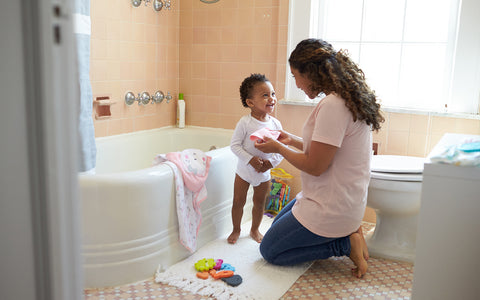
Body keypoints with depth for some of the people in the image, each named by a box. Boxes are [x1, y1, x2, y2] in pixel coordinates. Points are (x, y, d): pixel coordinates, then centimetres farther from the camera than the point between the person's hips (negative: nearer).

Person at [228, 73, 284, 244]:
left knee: (259, 203, 15)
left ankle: (255, 230, 37)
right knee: (238, 201, 9)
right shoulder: (245, 122, -17)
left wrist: (271, 162, -18)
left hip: (264, 173, 3)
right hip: (244, 170, -3)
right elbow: (235, 145, -16)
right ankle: (236, 230, 31)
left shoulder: (276, 124, -6)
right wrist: (251, 159, -25)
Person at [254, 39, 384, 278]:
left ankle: (346, 244, 0)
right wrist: (292, 140, 16)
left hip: (331, 208, -10)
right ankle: (347, 231, 13)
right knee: (277, 226, 28)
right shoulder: (347, 98, 4)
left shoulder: (332, 106, -26)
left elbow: (314, 166, -23)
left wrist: (278, 148, -8)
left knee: (269, 250, 7)